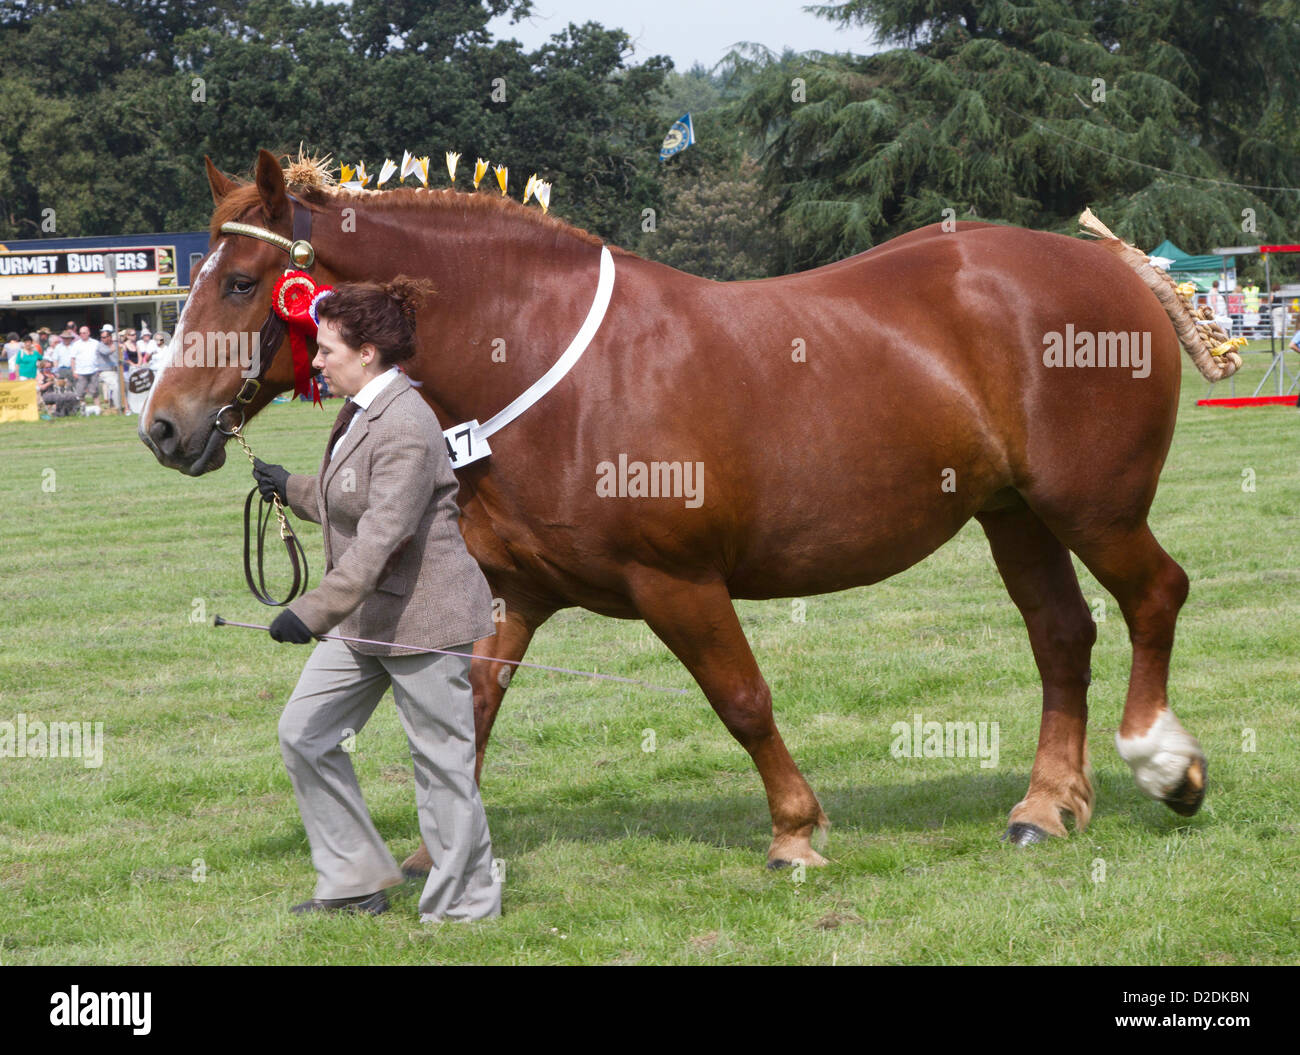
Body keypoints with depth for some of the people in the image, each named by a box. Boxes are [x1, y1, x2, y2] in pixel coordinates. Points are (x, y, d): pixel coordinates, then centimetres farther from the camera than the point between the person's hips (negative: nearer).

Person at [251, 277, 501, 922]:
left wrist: (314, 613, -34)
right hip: (367, 617, 10)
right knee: (303, 733, 10)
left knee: (440, 760, 1)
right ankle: (356, 882, 19)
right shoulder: (360, 413, 10)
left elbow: (380, 541, -29)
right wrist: (290, 489, 30)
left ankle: (465, 906, 13)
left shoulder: (405, 429, -22)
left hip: (422, 614, -10)